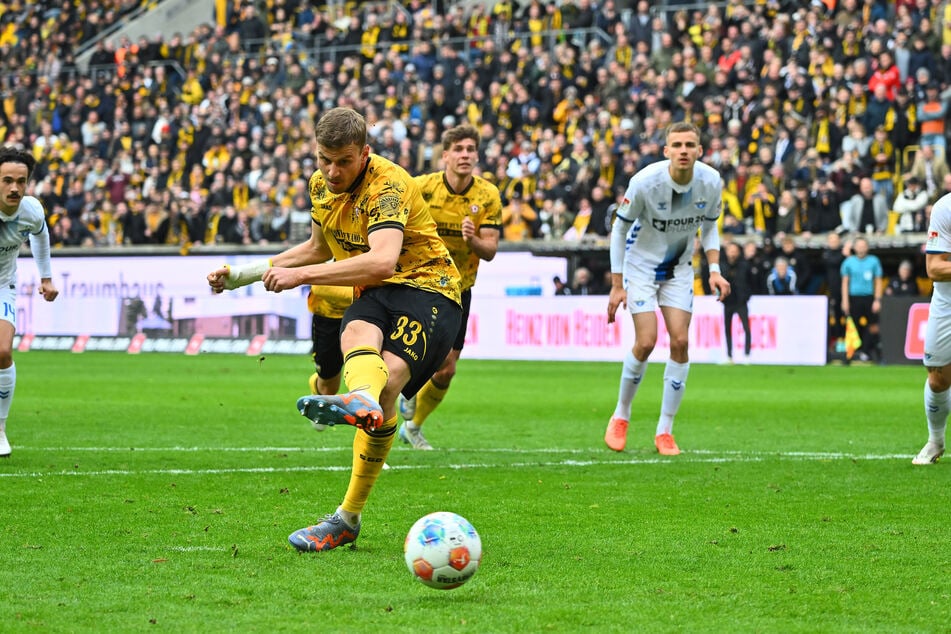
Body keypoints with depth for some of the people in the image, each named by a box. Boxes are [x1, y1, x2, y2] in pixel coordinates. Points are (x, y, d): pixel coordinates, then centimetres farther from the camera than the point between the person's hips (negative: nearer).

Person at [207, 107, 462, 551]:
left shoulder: (387, 185, -17)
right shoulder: (320, 185, 9)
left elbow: (382, 261, -33)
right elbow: (319, 249, 29)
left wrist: (302, 275, -32)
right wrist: (242, 275, 27)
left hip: (428, 289, -7)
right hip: (374, 296, 7)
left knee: (388, 374, -32)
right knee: (357, 334, -31)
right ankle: (364, 401, -54)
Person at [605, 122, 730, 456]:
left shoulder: (710, 181, -14)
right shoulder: (645, 182, -25)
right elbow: (620, 228, -12)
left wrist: (714, 270, -8)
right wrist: (617, 286, -12)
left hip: (679, 268, 3)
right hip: (641, 265, -3)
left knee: (680, 342, -7)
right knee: (646, 342, -14)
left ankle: (665, 431, 3)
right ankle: (621, 416, 10)